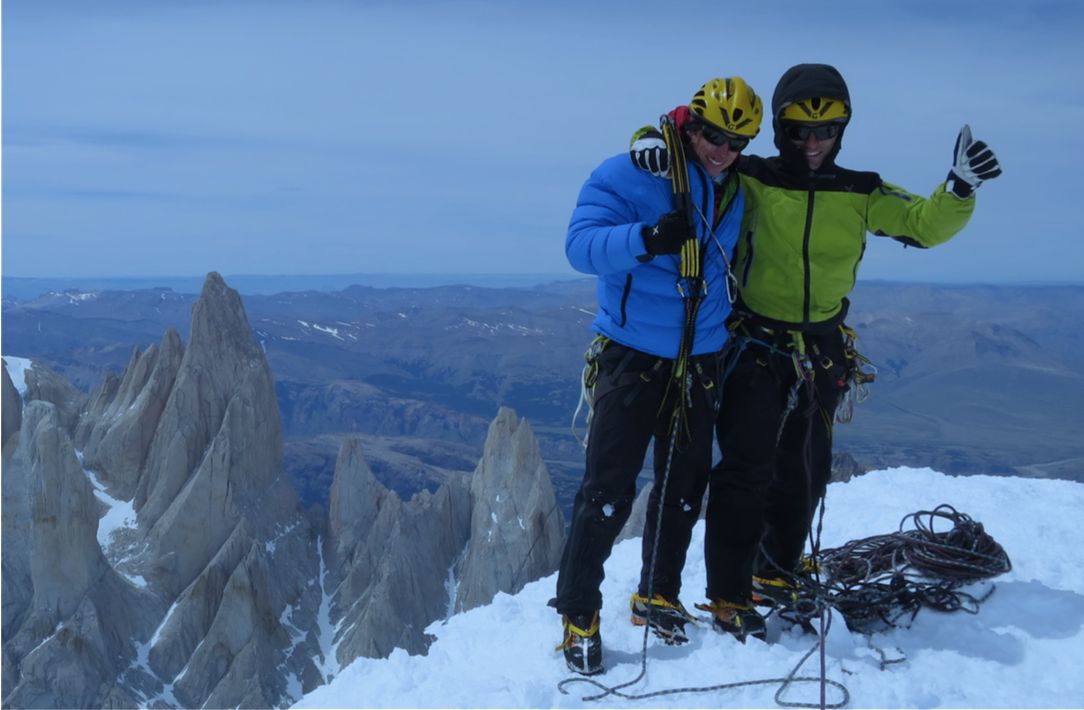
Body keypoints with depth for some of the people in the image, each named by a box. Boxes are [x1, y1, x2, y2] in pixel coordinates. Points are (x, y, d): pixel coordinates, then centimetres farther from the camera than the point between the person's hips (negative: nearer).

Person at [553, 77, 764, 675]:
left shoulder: (734, 194, 9)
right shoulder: (630, 175, -10)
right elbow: (581, 245, -22)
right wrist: (647, 238, -38)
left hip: (700, 362, 6)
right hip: (632, 355, -6)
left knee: (685, 487, 12)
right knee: (608, 491, -7)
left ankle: (658, 595, 30)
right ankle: (578, 614, 6)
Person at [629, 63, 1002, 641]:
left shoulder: (861, 195, 0)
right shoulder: (749, 181, -9)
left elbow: (926, 225, -1)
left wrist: (959, 188, -19)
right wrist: (652, 141, -25)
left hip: (821, 353, 4)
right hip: (754, 347, -4)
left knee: (805, 471, 16)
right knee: (747, 469, -9)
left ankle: (779, 573, 36)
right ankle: (729, 598, 1)